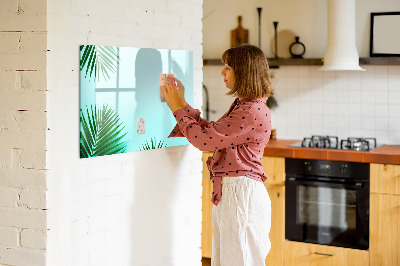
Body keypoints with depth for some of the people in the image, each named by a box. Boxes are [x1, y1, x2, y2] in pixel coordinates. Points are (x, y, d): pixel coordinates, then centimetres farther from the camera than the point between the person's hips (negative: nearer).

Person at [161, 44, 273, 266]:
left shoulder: (253, 112, -20)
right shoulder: (242, 106, 14)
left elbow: (204, 139, -19)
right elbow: (210, 132, 17)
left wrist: (177, 108, -8)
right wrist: (182, 104, 14)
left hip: (241, 193, -10)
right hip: (228, 192, 10)